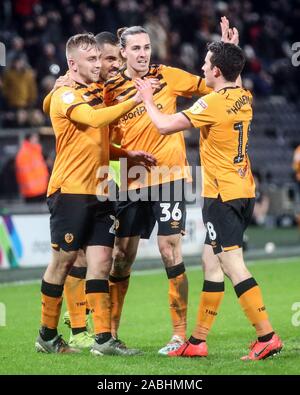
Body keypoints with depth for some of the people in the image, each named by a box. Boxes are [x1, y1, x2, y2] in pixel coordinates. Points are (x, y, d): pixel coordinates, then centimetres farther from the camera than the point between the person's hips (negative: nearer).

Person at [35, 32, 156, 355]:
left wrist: (128, 155, 14)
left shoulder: (95, 93, 17)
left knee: (101, 261, 0)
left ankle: (103, 338, 0)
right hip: (70, 192, -7)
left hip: (98, 193, 7)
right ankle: (47, 335, 12)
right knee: (63, 260, 0)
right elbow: (94, 119, -29)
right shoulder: (65, 96, -9)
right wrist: (135, 100, -32)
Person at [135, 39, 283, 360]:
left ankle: (267, 336, -15)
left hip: (222, 195, -9)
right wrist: (231, 49, 31)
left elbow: (165, 126, -14)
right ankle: (198, 340, 18)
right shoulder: (244, 98, 7)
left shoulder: (213, 103, -17)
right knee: (211, 263, 13)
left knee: (233, 266, -10)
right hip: (243, 191, 9)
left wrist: (147, 98, 2)